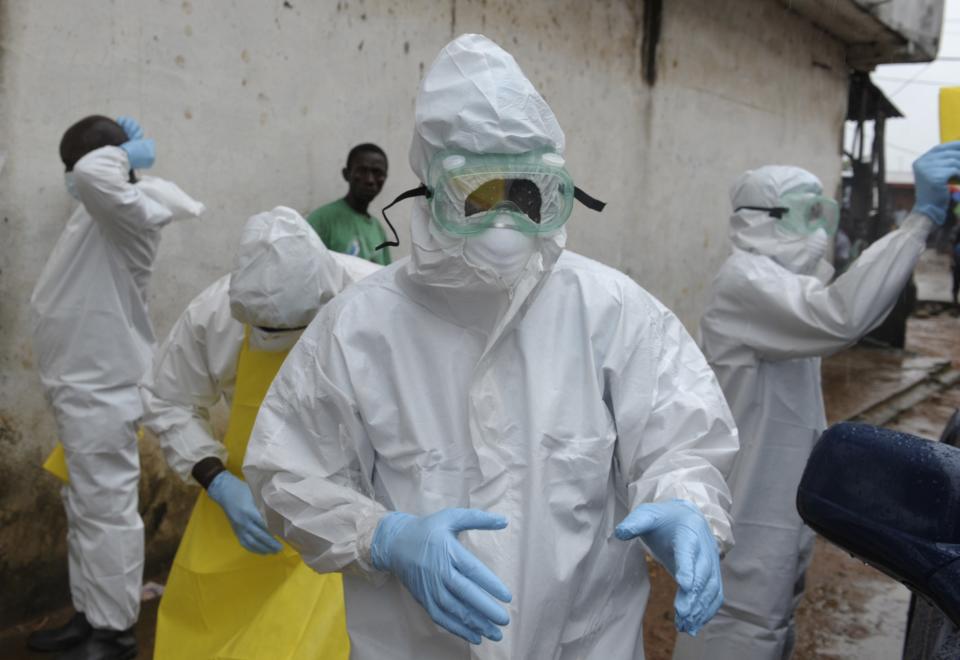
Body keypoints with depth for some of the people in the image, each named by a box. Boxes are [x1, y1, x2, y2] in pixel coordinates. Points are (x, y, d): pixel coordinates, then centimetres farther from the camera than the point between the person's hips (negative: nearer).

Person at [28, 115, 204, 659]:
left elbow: (93, 174, -38)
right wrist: (125, 150, 16)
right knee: (85, 508, 17)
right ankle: (89, 616, 28)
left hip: (102, 388, -10)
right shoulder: (104, 210, 12)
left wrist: (125, 154, -16)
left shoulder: (131, 211, -17)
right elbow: (88, 178, 36)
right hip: (84, 384, 10)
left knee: (106, 509, -3)